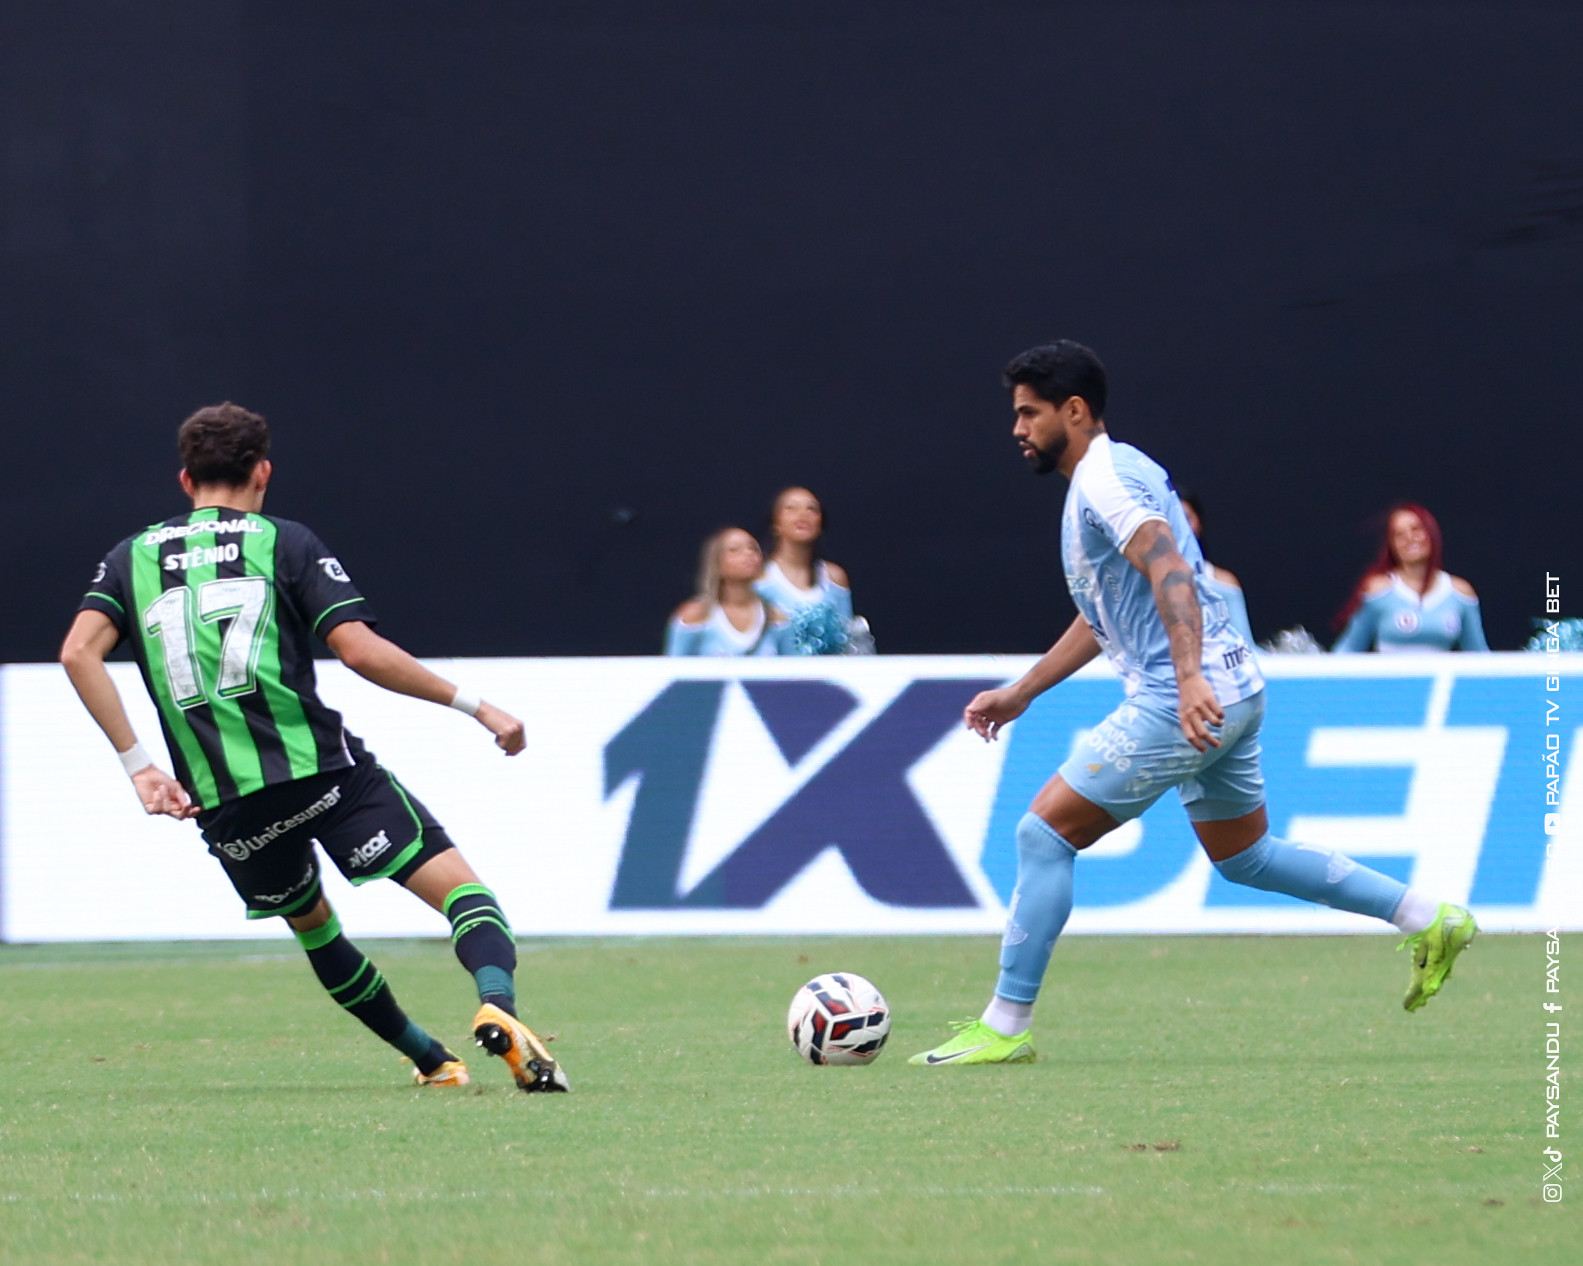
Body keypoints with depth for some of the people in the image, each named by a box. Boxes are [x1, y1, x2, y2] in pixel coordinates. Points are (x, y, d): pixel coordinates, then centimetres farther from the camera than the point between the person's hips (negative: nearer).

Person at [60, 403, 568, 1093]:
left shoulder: (132, 557, 14)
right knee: (457, 885, -3)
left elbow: (78, 653, -2)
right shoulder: (284, 542, 5)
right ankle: (497, 1004, -33)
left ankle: (431, 1060, 34)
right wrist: (473, 705, -1)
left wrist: (138, 765, -2)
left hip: (224, 803, 4)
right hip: (322, 769, -4)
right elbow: (359, 649, -7)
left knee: (312, 922, 28)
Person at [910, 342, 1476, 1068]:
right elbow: (1100, 619, 30)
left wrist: (1189, 678, -39)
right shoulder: (1099, 479, 20)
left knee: (1044, 833, -8)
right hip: (1231, 693, 11)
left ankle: (1004, 1027, -7)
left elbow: (1170, 572, -28)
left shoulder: (1104, 478, -12)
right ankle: (1428, 921, 21)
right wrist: (1019, 694, 30)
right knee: (1243, 858, 22)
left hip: (1181, 702, -11)